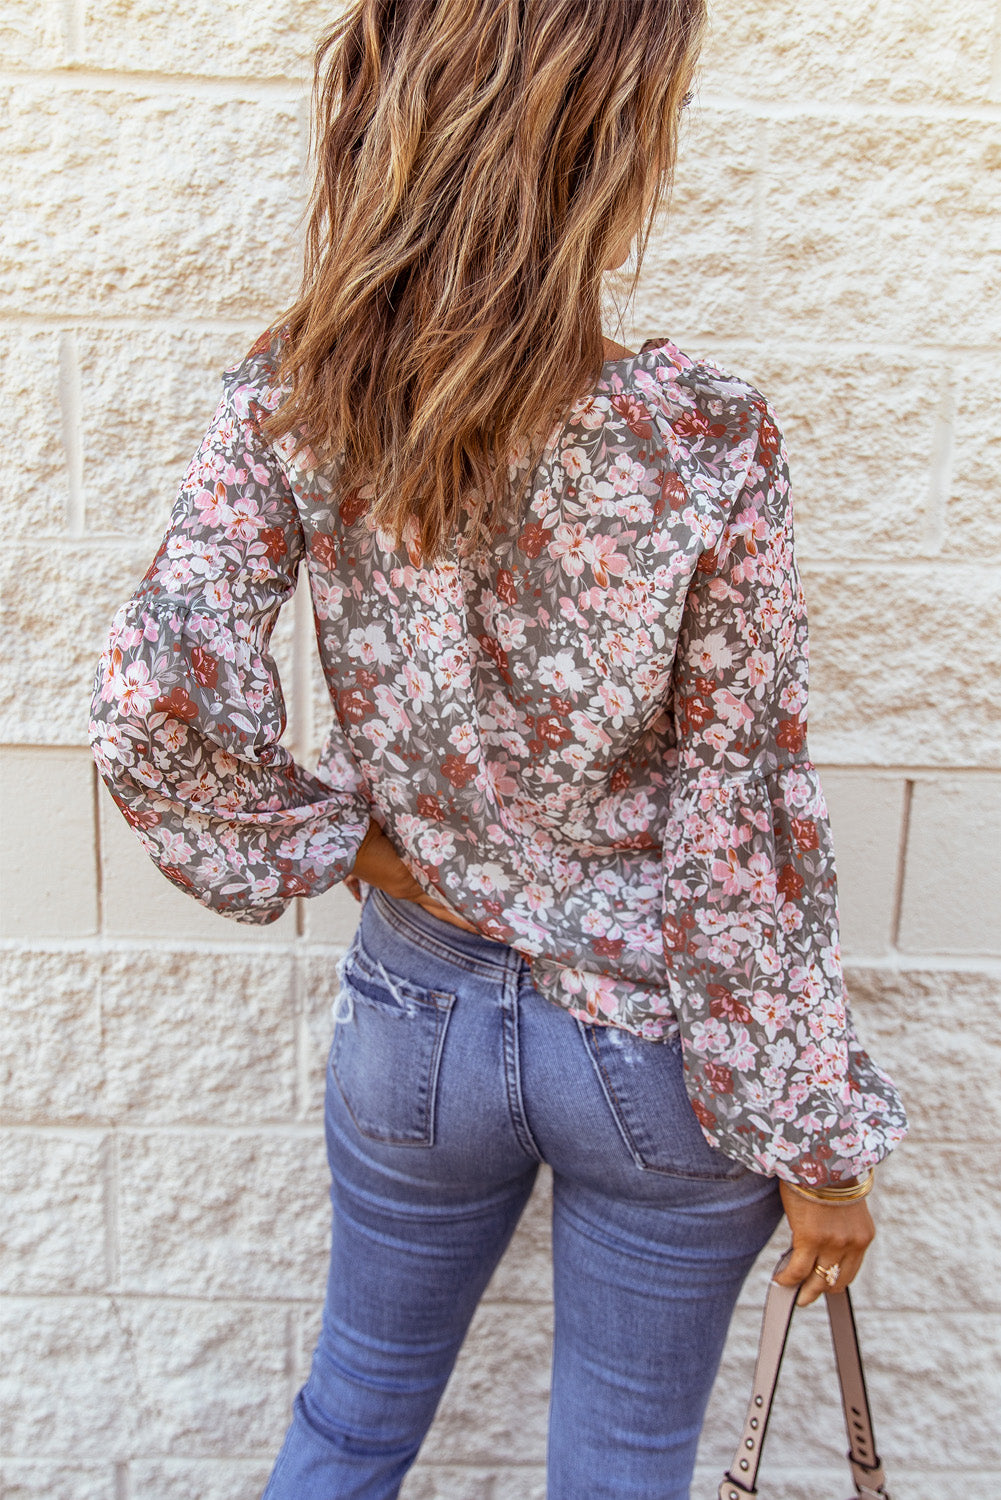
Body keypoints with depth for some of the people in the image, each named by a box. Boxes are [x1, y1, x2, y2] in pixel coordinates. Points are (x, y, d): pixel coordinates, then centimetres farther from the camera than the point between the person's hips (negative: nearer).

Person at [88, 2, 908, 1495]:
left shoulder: (286, 406, -15)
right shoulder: (711, 447, -22)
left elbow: (154, 708, -24)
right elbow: (747, 833, -17)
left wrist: (336, 838, -5)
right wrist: (817, 1139, -4)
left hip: (418, 1015, 2)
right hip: (657, 1044, -1)